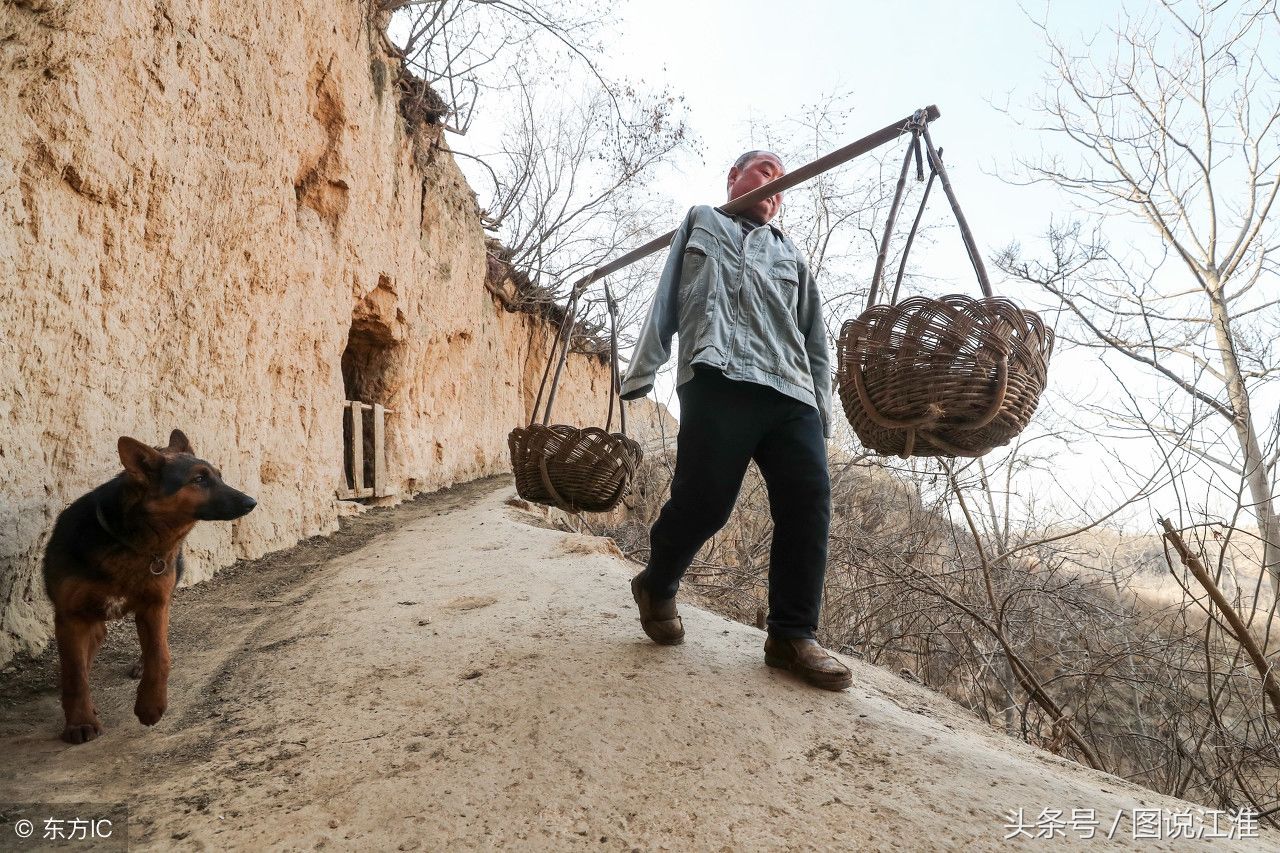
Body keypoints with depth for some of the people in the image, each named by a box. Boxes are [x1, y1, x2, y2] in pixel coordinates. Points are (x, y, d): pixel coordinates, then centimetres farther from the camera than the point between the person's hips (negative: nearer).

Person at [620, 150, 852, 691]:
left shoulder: (790, 256, 34)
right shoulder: (702, 222, 25)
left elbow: (816, 341, 27)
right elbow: (666, 302, 15)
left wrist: (822, 412, 15)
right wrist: (641, 371, 4)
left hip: (792, 391, 5)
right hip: (718, 378, -4)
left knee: (809, 501, -10)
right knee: (703, 500, -11)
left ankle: (793, 636, -1)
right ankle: (656, 589, 17)